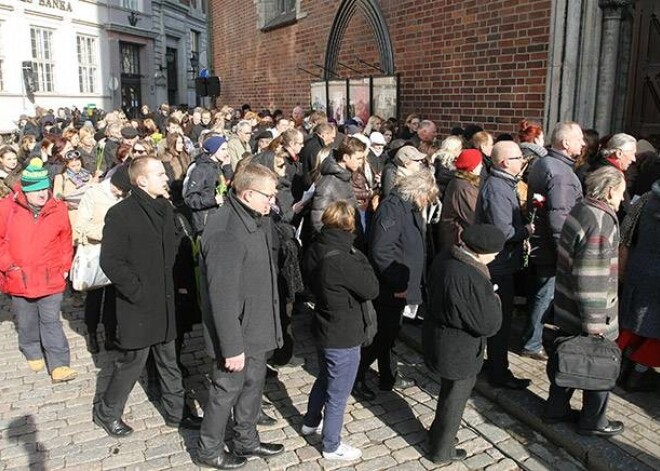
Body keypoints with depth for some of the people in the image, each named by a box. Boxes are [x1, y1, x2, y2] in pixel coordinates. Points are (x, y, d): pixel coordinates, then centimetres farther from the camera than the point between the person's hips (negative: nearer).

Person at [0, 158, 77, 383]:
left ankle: (59, 365, 6)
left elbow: (65, 240, 6)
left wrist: (64, 267, 6)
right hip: (19, 278, 1)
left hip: (50, 278, 0)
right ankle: (33, 354, 38)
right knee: (26, 322, 17)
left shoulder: (57, 209, -5)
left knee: (51, 322, 2)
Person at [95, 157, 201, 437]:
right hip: (137, 306, -7)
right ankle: (106, 412, 29)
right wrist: (138, 292, -18)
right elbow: (110, 261, -18)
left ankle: (176, 412, 30)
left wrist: (170, 286, 8)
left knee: (168, 361, 16)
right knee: (133, 361, 6)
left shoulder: (165, 208, 6)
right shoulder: (121, 214, -16)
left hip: (164, 301, 7)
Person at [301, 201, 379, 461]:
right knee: (338, 393, 10)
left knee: (325, 378, 30)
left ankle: (311, 422, 50)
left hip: (325, 330, 9)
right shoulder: (342, 259, -31)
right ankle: (332, 446, 29)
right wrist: (360, 257, -11)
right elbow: (372, 289, -21)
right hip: (344, 337, -9)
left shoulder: (316, 249, -4)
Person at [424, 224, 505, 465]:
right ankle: (441, 451, 36)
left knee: (448, 392, 31)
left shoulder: (443, 259, -7)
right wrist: (493, 299, -7)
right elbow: (489, 325, -26)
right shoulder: (473, 281, -34)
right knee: (454, 400, 16)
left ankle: (438, 433, 51)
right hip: (459, 353, -8)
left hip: (438, 340, 8)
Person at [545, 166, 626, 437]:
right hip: (589, 315, -9)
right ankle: (593, 422, 28)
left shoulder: (579, 210, 5)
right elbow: (591, 279, -27)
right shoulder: (601, 223, -24)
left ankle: (556, 409, 36)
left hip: (567, 311, 9)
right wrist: (595, 324, -21)